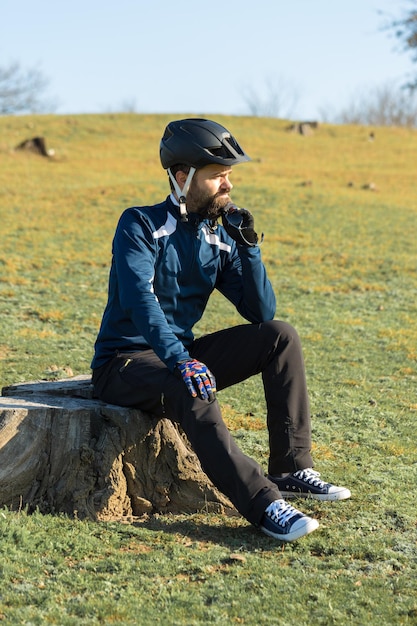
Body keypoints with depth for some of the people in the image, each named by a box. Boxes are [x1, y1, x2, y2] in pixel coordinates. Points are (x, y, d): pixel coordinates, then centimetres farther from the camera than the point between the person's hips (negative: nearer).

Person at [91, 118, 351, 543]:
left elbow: (261, 313, 0)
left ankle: (291, 471, -14)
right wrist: (179, 361, -41)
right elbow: (138, 298, -28)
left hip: (182, 353, 7)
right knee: (194, 392, -38)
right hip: (126, 361, -7)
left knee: (280, 336, -10)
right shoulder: (141, 225, -11)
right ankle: (265, 505, -43)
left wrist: (248, 246, -12)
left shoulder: (220, 237, 6)